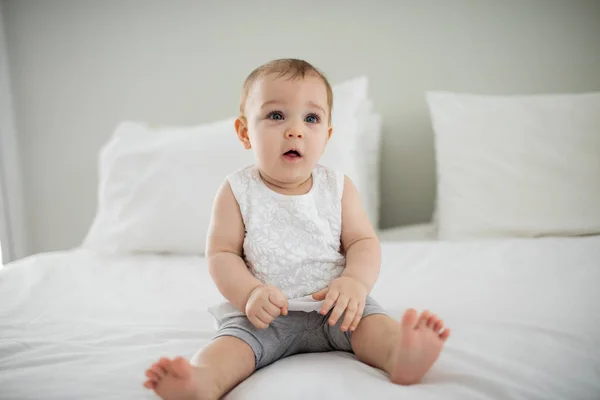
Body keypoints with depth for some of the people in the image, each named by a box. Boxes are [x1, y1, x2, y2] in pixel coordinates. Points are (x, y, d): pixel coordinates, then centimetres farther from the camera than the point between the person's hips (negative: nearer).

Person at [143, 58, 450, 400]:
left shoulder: (338, 187, 2)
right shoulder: (238, 192, -3)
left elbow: (364, 242, 0)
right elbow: (221, 253, -4)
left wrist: (355, 282, -22)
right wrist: (249, 293, -22)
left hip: (334, 306, 2)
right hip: (265, 314, -1)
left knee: (370, 319, -23)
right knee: (233, 342, -26)